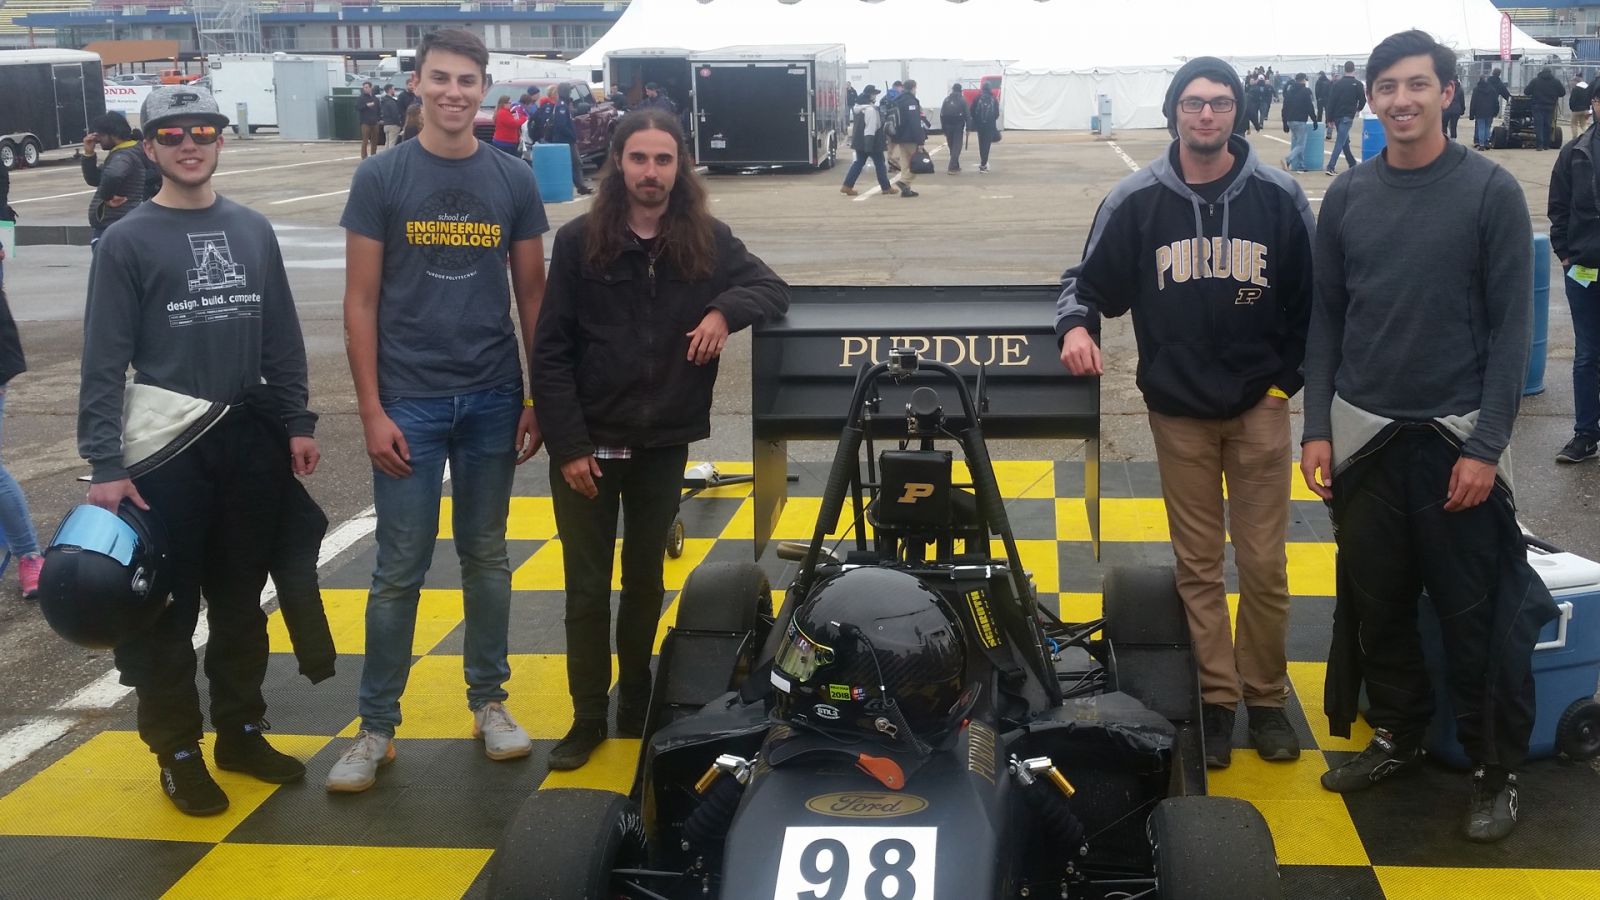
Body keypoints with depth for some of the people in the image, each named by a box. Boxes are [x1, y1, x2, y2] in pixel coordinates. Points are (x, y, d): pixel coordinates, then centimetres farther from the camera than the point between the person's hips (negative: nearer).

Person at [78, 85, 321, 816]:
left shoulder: (253, 230, 8)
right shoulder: (127, 241, -5)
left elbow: (282, 339, 11)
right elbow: (104, 361, -8)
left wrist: (296, 423, 6)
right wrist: (105, 465, -13)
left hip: (250, 440, 4)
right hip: (165, 449, -4)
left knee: (241, 599, 14)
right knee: (168, 608, 3)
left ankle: (241, 733, 28)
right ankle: (177, 752, 17)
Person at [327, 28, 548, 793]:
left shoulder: (514, 180, 4)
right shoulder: (380, 178, -2)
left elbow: (533, 296, 8)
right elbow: (361, 302, -3)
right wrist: (371, 410, -8)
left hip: (493, 399, 2)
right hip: (409, 401, -2)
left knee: (486, 557, 12)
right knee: (400, 570, 2)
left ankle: (488, 701, 25)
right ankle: (377, 725, 13)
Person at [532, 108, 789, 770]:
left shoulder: (708, 240, 0)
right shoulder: (579, 241, -7)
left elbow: (773, 288, 2)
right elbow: (550, 351, -7)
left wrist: (725, 309, -19)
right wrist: (568, 444, -12)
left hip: (664, 446, 2)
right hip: (588, 444, -2)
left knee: (645, 581, 15)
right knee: (588, 588, 6)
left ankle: (637, 708, 29)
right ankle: (587, 718, 19)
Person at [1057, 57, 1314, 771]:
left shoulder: (1279, 197, -3)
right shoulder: (1136, 201, -3)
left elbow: (1311, 300, 3)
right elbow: (1088, 281, 3)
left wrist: (1286, 379, -1)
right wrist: (1076, 323, -18)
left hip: (1260, 409, 0)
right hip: (1178, 412, 0)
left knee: (1264, 564, 4)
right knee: (1198, 565, 8)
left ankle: (1266, 695, 21)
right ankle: (1216, 697, 20)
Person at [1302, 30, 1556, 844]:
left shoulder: (1491, 190, -5)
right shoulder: (1347, 196, 4)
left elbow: (1511, 325, -6)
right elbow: (1326, 318, 8)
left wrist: (1486, 446, -11)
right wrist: (1316, 428, 2)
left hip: (1453, 436, -3)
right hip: (1362, 434, 3)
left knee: (1474, 612, 2)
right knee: (1374, 600, 11)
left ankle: (1495, 768, 17)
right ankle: (1397, 734, 30)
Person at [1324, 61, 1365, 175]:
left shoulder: (1337, 83, 6)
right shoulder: (1357, 84, -4)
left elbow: (1331, 102, 2)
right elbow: (1362, 100, -1)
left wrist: (1330, 119, 5)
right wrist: (1358, 109, 23)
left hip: (1337, 116, 4)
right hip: (1347, 117, -4)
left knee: (1345, 141, 17)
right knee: (1340, 142, -7)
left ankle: (1352, 164, 25)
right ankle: (1331, 167, -17)